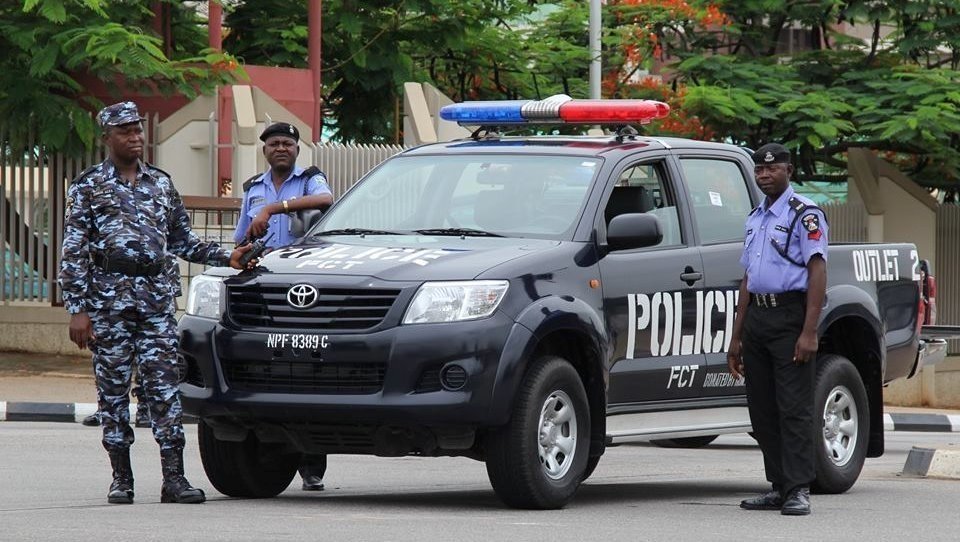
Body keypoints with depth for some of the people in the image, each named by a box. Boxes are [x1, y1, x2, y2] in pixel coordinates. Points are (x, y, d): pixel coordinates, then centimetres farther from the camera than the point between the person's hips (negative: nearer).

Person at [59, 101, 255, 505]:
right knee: (113, 388, 1)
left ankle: (174, 478, -8)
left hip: (157, 295, 2)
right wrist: (77, 308, -8)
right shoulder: (88, 187, 5)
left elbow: (182, 241, 22)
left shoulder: (160, 184, 16)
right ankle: (121, 478, 8)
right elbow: (73, 252, 0)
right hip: (109, 295, -2)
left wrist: (225, 258, 7)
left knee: (164, 384, -5)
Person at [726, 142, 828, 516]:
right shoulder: (755, 217, 20)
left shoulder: (804, 214, -5)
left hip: (790, 315, -8)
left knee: (794, 408, -10)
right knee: (762, 410, 7)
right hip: (757, 317, 8)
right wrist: (737, 337, 20)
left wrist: (809, 332, -21)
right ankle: (779, 487, 13)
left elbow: (817, 273, -12)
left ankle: (798, 490, -11)